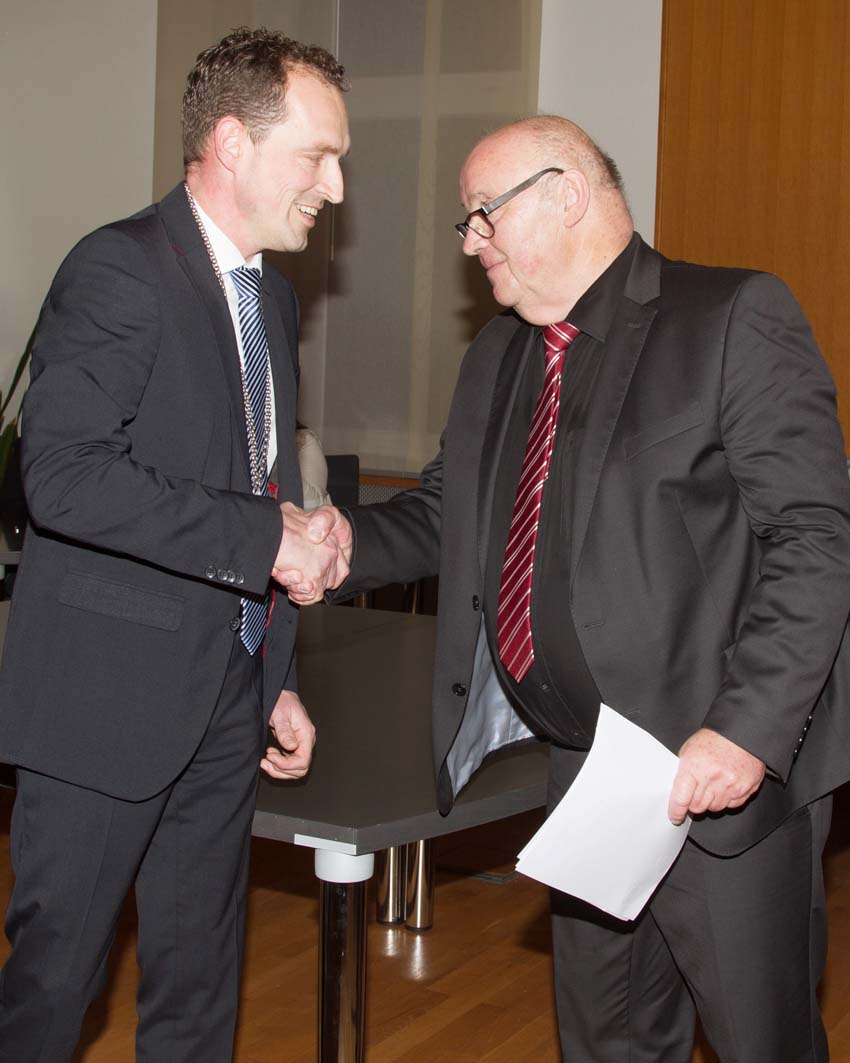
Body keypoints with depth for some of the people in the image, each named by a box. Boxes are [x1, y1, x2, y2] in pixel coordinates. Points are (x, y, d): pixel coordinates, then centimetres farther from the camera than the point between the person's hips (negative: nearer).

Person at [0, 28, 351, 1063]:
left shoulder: (271, 295, 15)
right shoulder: (118, 270, -13)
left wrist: (279, 678, 19)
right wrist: (265, 538, -23)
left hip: (227, 695, 8)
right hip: (109, 696, -8)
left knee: (199, 978, 15)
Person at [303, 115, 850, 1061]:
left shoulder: (734, 319, -11)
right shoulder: (498, 355, 13)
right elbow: (443, 509, 21)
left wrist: (749, 732, -26)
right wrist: (350, 543, -1)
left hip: (726, 770, -7)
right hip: (583, 763, 7)